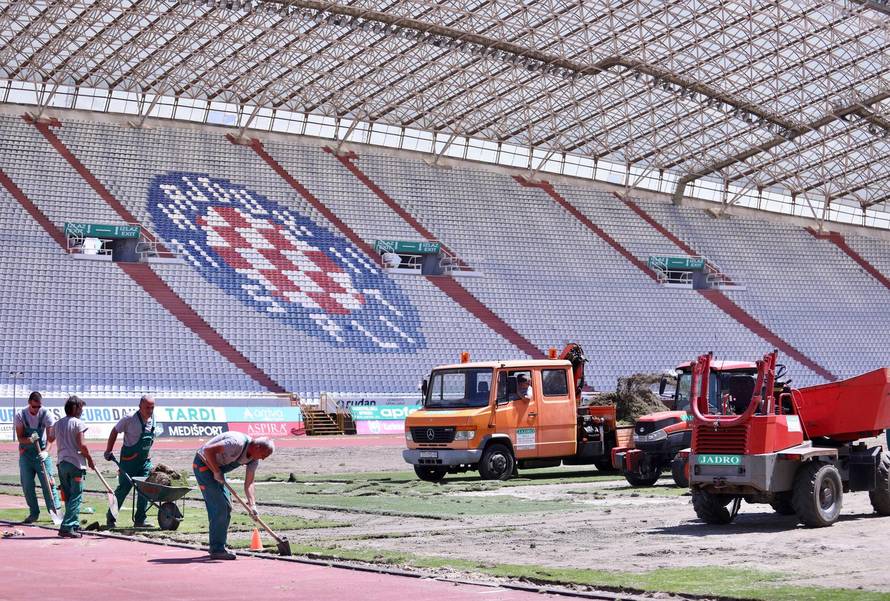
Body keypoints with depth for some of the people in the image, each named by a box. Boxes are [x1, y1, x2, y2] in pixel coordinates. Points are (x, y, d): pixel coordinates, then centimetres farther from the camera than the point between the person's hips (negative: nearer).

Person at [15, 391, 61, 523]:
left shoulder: (46, 414, -10)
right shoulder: (21, 415, -8)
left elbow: (51, 436, -12)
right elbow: (20, 437, -9)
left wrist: (46, 451, -28)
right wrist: (29, 440, -30)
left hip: (42, 453, -2)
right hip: (26, 453, 2)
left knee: (47, 482, -9)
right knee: (27, 485, 3)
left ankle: (55, 510, -6)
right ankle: (34, 513, 13)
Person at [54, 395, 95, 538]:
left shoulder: (58, 424, 12)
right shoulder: (78, 423, -9)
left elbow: (59, 444, 13)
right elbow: (81, 445, -14)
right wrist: (90, 459, -3)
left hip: (62, 462, 7)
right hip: (76, 463, -7)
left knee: (68, 497, 14)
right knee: (76, 497, -4)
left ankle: (74, 525, 19)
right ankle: (67, 527, -11)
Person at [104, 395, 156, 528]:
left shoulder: (152, 418, 1)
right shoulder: (129, 419, -17)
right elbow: (115, 432, -5)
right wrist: (109, 451, -4)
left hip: (144, 460, 5)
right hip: (129, 460, -5)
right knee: (123, 488, -1)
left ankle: (140, 520, 4)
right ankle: (110, 518, 14)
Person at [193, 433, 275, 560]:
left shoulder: (254, 459, -3)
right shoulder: (238, 443, -30)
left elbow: (248, 483, -2)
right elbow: (208, 450, -31)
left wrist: (252, 504, -15)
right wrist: (217, 472, -23)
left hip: (218, 468, 9)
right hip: (204, 464, -9)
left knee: (226, 507, 10)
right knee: (219, 507, -12)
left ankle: (218, 547, 19)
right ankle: (217, 550, -8)